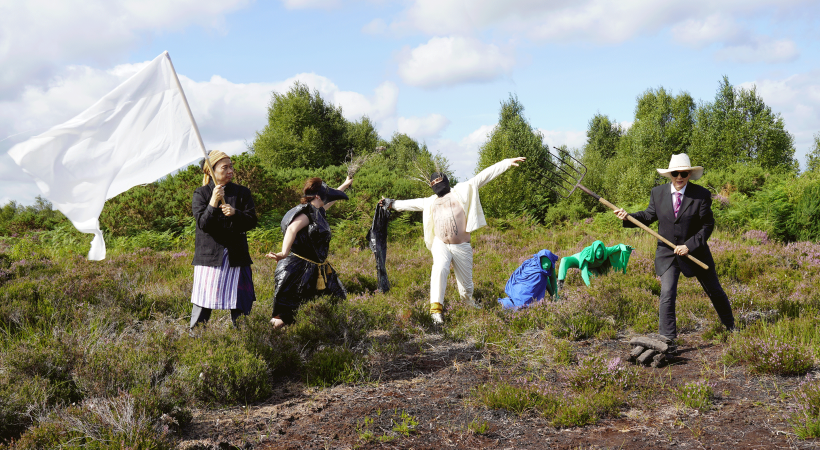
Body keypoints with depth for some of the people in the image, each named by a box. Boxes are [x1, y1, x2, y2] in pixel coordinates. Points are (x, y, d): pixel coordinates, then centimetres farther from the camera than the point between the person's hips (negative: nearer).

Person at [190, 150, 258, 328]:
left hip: (236, 255, 2)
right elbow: (203, 224, -9)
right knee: (203, 302, -2)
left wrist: (235, 213, -19)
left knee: (241, 304, 4)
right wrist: (213, 203, -24)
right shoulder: (201, 193, 1)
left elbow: (252, 221, 0)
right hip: (209, 254, -2)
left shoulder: (242, 192, 7)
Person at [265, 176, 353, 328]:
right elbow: (292, 228, -35)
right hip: (299, 269, -10)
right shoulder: (308, 212, -17)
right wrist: (284, 253, -52)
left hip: (316, 270, 10)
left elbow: (330, 201, 33)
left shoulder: (317, 211, 11)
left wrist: (345, 185, 49)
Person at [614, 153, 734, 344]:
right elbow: (649, 215, 7)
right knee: (667, 294, -12)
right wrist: (628, 217, -11)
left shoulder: (701, 194, -12)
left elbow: (707, 225, -10)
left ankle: (730, 327, 40)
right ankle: (667, 338, -2)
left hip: (695, 252, -1)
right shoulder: (658, 193, -3)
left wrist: (689, 246, -19)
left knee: (714, 290, 16)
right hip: (667, 253, 1)